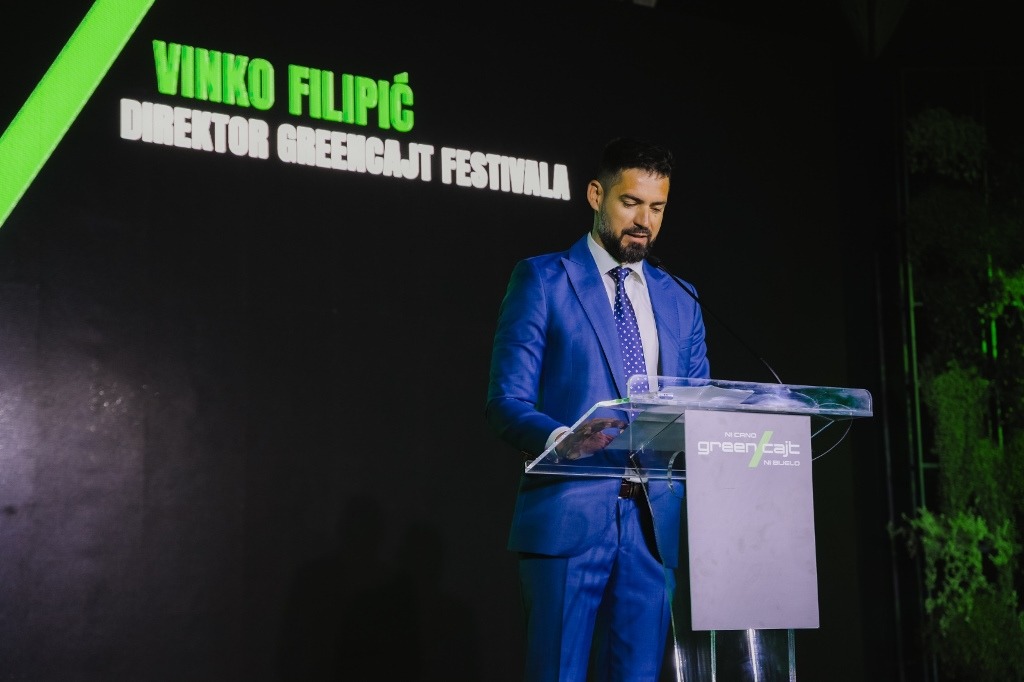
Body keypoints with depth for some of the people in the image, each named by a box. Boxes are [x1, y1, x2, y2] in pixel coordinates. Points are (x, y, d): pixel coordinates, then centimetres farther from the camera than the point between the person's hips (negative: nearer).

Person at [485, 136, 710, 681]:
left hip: (653, 521, 4)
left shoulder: (679, 300, 18)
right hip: (569, 516, -4)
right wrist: (561, 440, -25)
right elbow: (506, 402, -5)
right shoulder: (542, 279, 3)